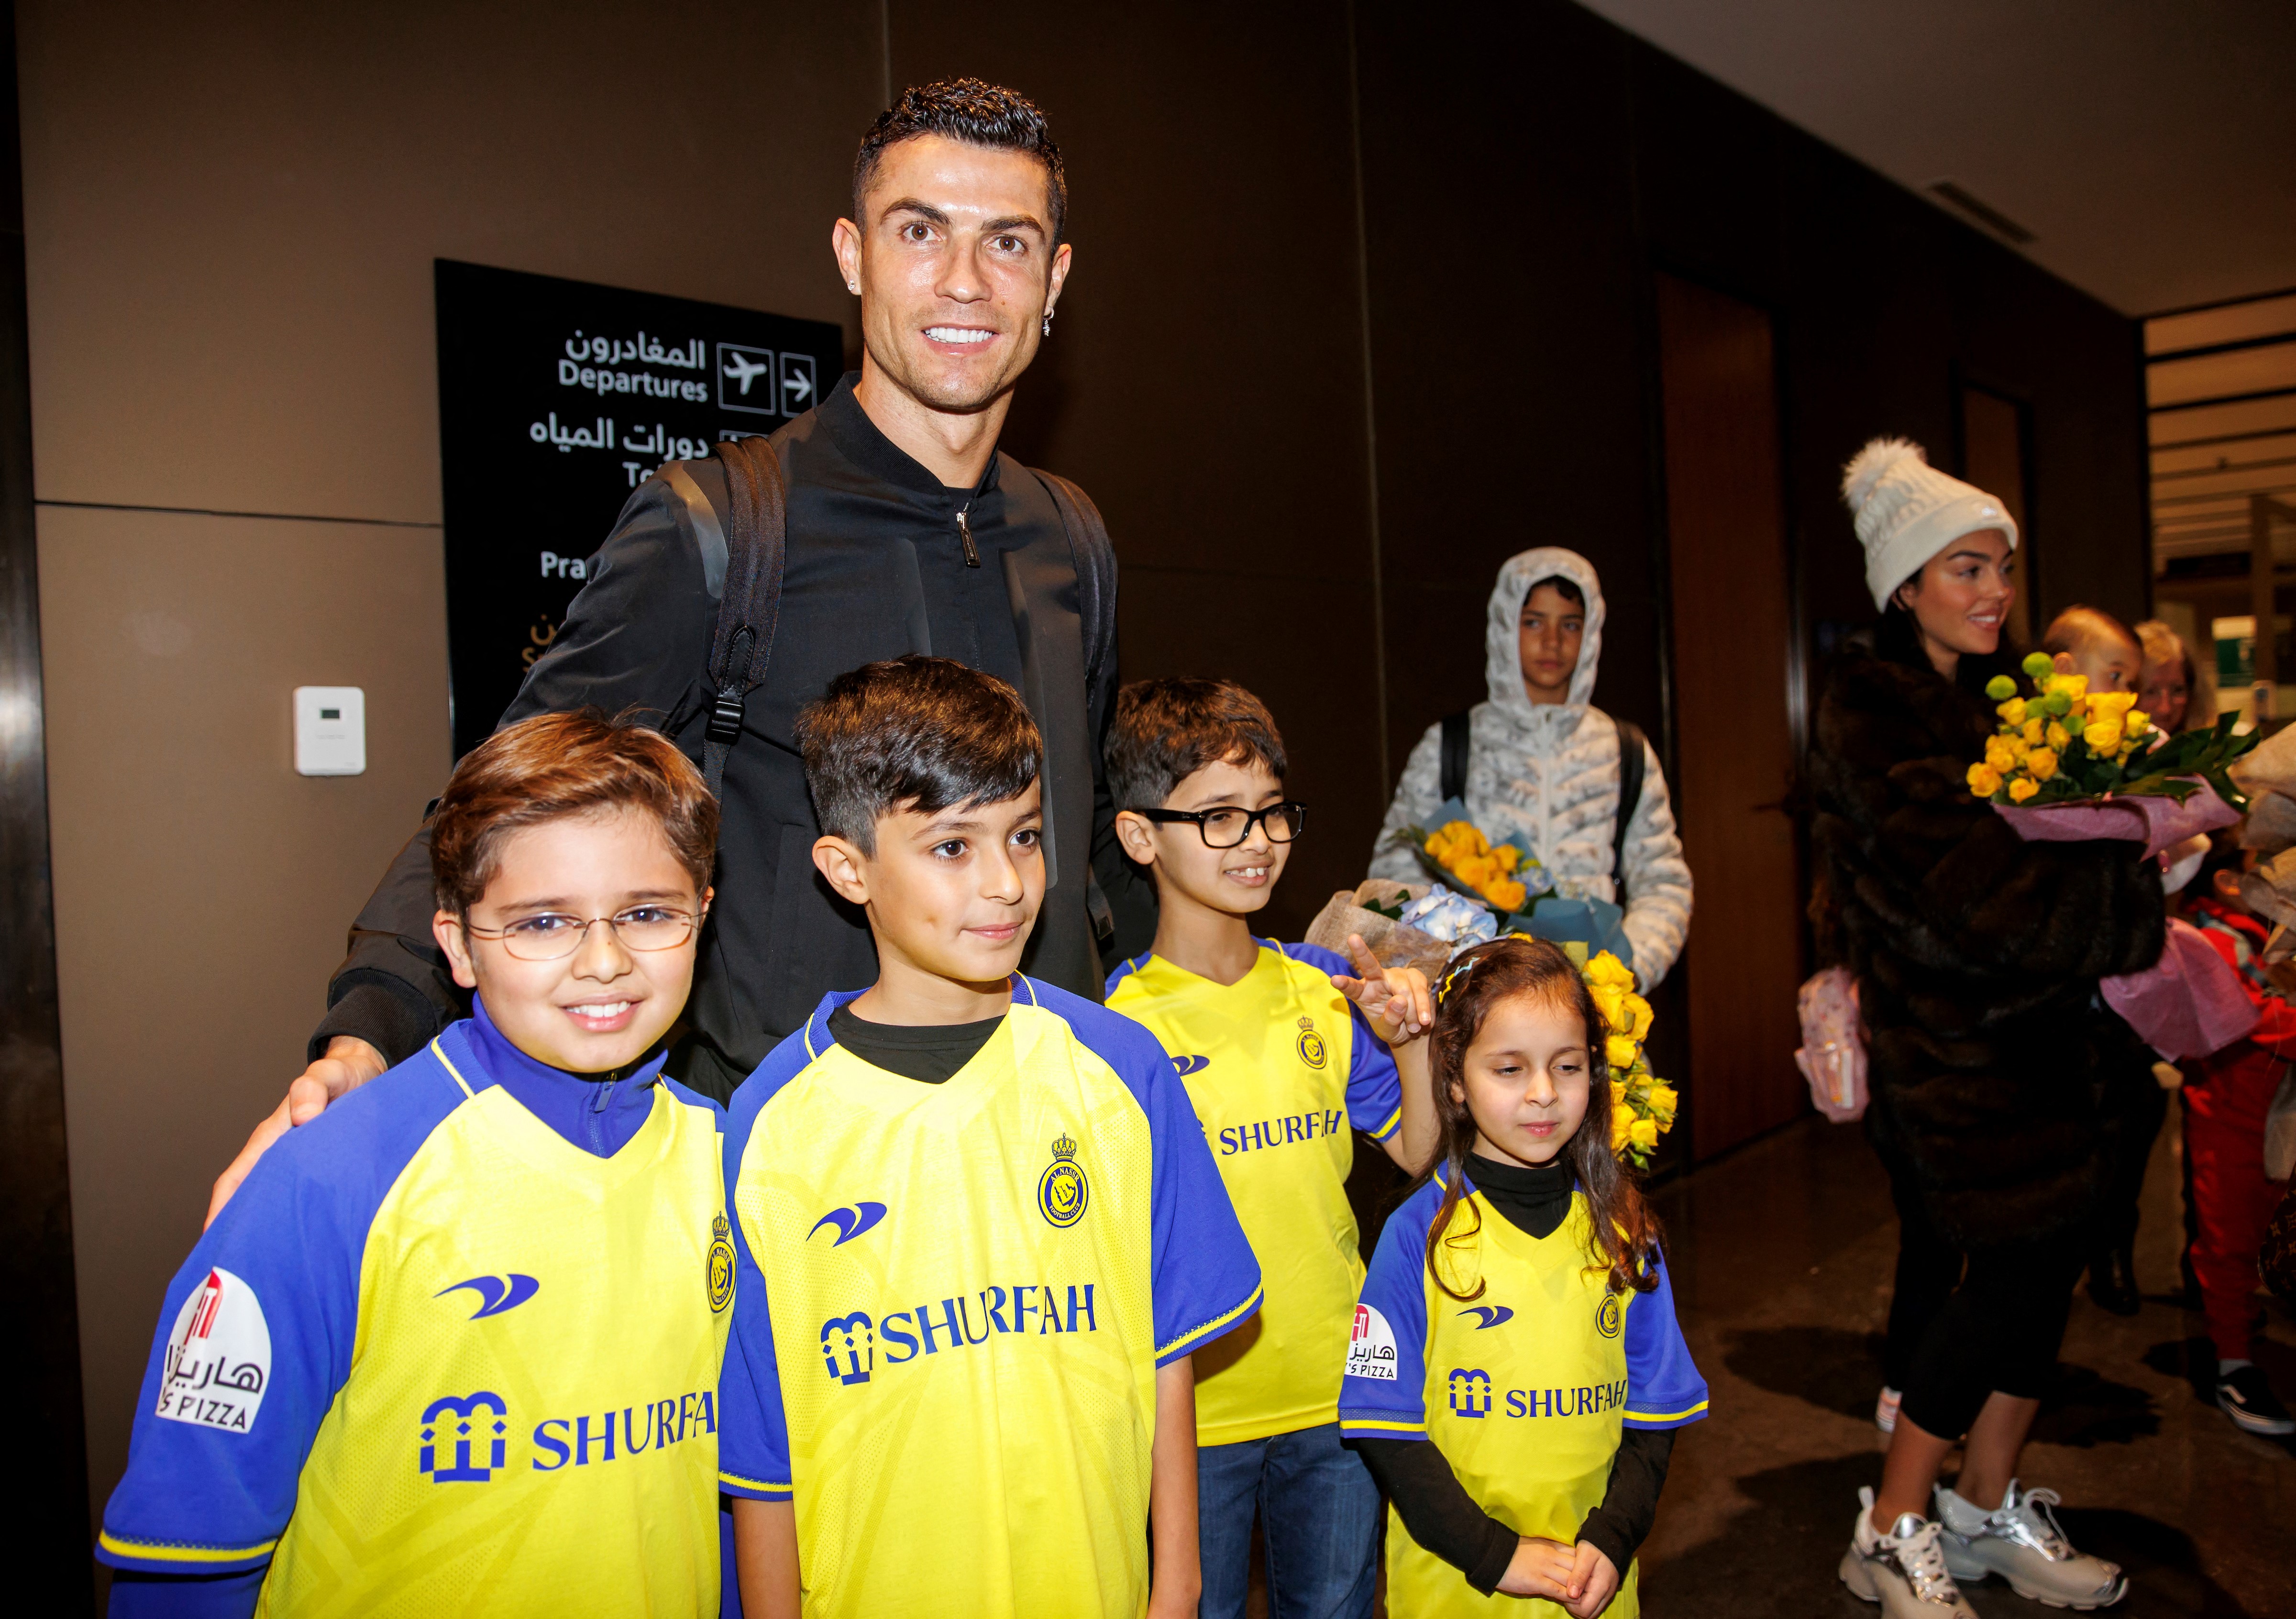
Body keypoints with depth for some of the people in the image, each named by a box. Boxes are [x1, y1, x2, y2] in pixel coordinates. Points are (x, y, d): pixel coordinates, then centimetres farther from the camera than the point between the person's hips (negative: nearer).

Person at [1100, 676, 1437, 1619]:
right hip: (1196, 1398, -4)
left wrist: (1415, 1041, -10)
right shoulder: (1119, 1027, -14)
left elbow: (1415, 1153, 5)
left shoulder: (1325, 989, -1)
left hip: (1338, 1388, 4)